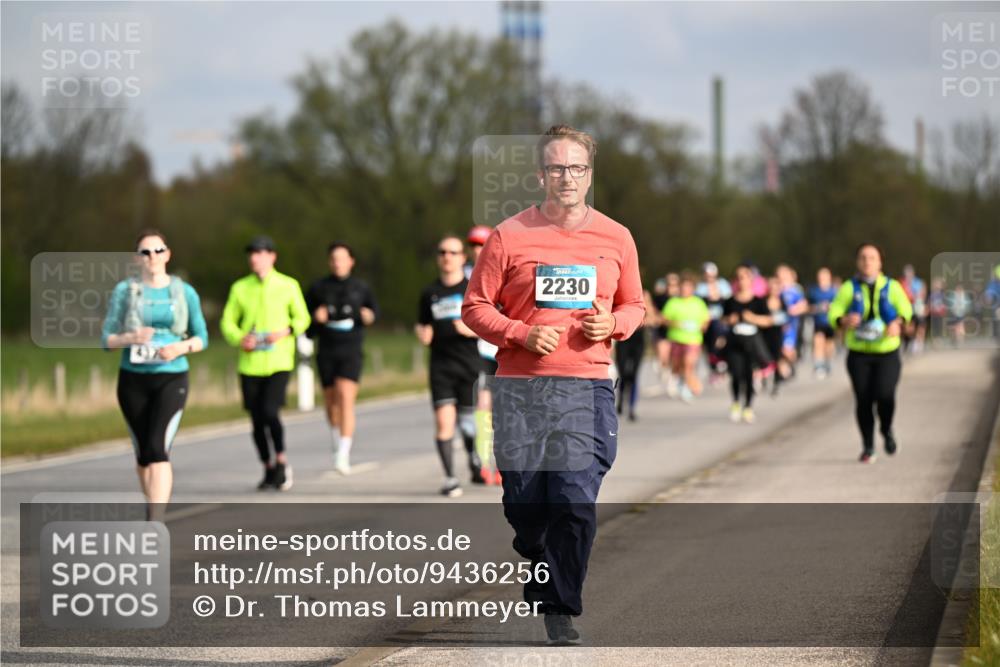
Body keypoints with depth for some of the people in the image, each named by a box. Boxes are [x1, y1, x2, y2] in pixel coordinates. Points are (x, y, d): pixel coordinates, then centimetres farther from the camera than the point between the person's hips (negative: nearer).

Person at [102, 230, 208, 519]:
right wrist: (130, 338, -22)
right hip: (133, 379, 2)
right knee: (143, 452, 13)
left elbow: (201, 338, 7)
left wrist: (181, 347, -15)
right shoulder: (124, 291, 0)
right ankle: (154, 506, 39)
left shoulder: (185, 292, 1)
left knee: (158, 450, -18)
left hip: (172, 379, -2)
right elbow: (107, 339, -1)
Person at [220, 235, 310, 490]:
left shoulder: (288, 286, 2)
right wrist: (240, 339, -11)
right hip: (250, 363, 3)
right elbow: (227, 322, 9)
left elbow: (302, 318, 9)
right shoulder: (240, 288, 6)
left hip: (279, 362, -3)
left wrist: (285, 332, -11)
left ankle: (281, 461, -1)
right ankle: (269, 469, 22)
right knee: (257, 420, 5)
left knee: (270, 412, -20)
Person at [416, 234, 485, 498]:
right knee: (444, 420, -12)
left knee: (467, 422, 5)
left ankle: (474, 461, 34)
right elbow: (422, 325, 19)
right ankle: (450, 478, -8)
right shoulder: (430, 293, 9)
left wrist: (473, 330, -17)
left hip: (469, 365, -1)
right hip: (441, 365, 1)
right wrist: (423, 334, -4)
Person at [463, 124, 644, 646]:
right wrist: (522, 335, -11)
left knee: (576, 501, -12)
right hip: (521, 389, -1)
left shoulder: (615, 238, 9)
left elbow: (634, 306, 21)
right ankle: (537, 578, 33)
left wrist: (614, 324, -1)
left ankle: (560, 611, -1)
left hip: (587, 387, 1)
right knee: (524, 505, 3)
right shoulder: (510, 236, 1)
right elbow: (475, 306, 4)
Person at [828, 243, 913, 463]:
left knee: (885, 394, -18)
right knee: (863, 400, -2)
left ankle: (887, 430, 13)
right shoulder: (849, 288, 4)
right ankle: (868, 447, 14)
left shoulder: (892, 287, 5)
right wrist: (844, 321, -28)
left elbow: (905, 308, -6)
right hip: (859, 354, 1)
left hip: (887, 353, -1)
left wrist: (898, 322, -28)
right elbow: (834, 312, -4)